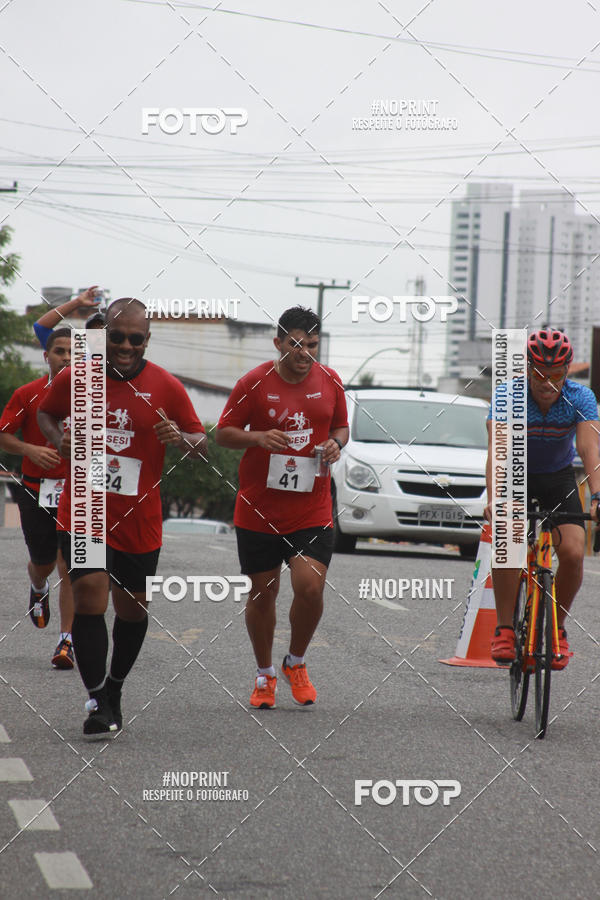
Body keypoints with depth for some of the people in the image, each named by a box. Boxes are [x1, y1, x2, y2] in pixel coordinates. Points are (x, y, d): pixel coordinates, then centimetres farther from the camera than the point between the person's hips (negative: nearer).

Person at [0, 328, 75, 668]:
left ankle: (67, 641, -6)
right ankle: (39, 589, 51)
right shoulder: (27, 394, 1)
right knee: (42, 563, 13)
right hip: (36, 489, 1)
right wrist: (30, 449, -14)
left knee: (69, 566, -10)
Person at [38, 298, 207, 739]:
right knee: (90, 598, -16)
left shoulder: (166, 387, -2)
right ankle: (99, 703, -11)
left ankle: (115, 687, 36)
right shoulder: (74, 379, -2)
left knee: (133, 609, 12)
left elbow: (202, 442, 4)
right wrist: (59, 439, -4)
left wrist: (182, 438, -19)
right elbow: (45, 412, 17)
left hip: (140, 518, 2)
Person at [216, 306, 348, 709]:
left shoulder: (330, 381, 3)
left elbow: (341, 426, 18)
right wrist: (258, 438, -18)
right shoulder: (255, 383, -5)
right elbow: (223, 433, 1)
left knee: (310, 587, -14)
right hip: (258, 509, -1)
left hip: (312, 509, 1)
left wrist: (336, 444, -5)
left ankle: (296, 663, 12)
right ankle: (265, 675, 27)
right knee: (262, 593, 7)